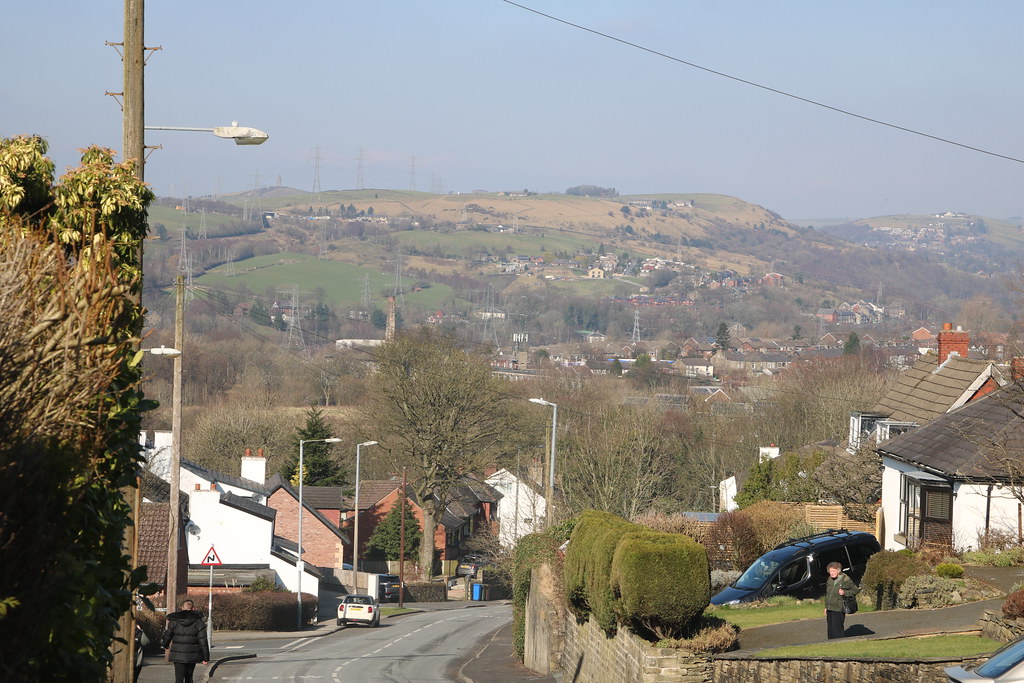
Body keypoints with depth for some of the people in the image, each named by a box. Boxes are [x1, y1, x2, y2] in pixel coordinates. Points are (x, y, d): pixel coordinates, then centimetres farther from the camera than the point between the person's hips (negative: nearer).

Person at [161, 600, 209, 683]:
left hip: (178, 655, -1)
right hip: (192, 656, 1)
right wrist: (205, 657, 1)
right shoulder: (198, 622, -3)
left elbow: (167, 636, 8)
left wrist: (165, 645, 32)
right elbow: (203, 641, -4)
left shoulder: (174, 621, 0)